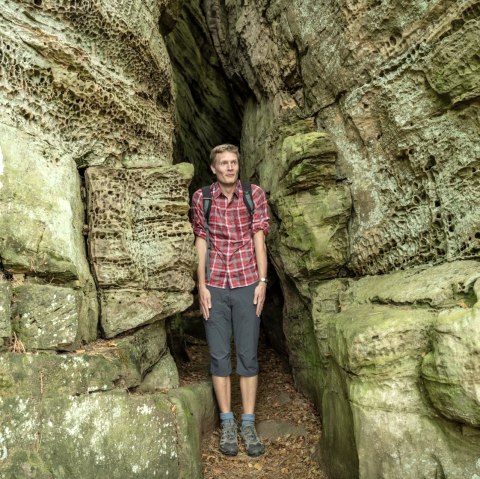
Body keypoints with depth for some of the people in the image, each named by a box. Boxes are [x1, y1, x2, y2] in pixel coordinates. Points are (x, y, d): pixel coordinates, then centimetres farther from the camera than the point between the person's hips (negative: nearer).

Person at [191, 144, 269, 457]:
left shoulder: (255, 194, 1)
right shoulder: (201, 198, 2)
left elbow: (259, 239, 0)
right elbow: (201, 242, 3)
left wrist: (262, 281, -6)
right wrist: (202, 285, -2)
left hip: (247, 283, 0)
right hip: (214, 286, 1)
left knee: (248, 355, 4)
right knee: (219, 355, 5)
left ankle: (248, 424, 15)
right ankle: (227, 424, 17)